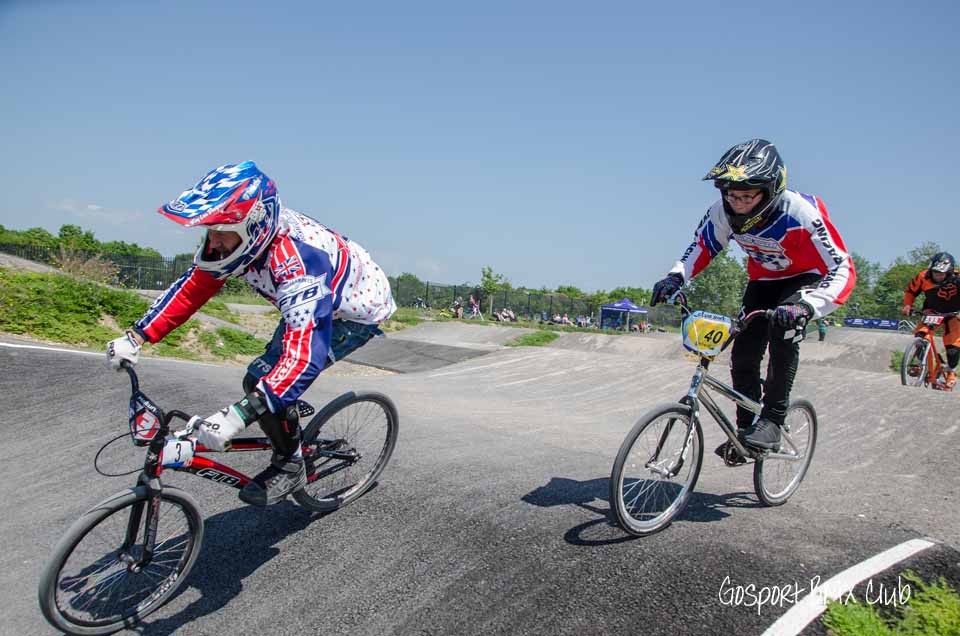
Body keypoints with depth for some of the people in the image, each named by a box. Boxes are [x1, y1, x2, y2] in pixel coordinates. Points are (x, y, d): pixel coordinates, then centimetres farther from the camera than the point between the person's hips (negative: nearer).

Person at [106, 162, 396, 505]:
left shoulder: (295, 260, -40)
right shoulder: (237, 235, -16)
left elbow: (305, 351, -47)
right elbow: (190, 288, -4)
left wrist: (238, 414, -53)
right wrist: (134, 338, -12)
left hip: (357, 310, -8)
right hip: (315, 304, 8)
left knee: (266, 382, -19)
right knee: (259, 380, 7)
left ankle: (290, 466, 4)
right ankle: (293, 438, 31)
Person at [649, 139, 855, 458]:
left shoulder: (801, 213, -36)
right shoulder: (723, 212, -24)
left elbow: (842, 270, -36)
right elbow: (701, 246, -7)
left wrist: (806, 304, -54)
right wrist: (676, 276, -27)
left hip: (807, 278, -4)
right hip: (764, 280, 5)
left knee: (783, 328, -32)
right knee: (742, 355, -6)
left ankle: (772, 421, -20)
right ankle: (746, 427, 12)